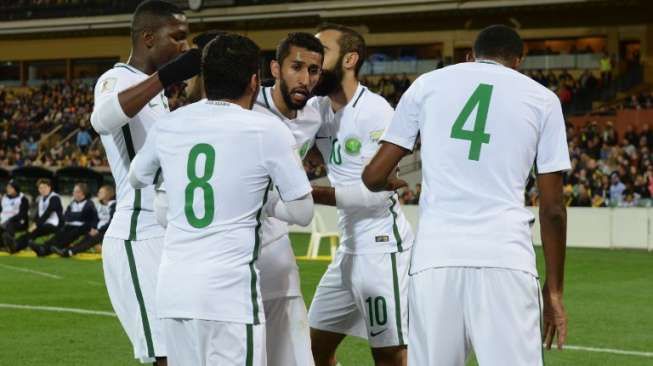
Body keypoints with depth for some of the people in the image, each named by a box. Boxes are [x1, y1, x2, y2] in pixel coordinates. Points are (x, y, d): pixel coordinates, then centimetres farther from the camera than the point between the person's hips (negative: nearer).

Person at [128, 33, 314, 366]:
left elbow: (136, 180, 28)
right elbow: (302, 213, 1)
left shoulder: (167, 127, 8)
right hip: (230, 291, -5)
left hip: (173, 289, 5)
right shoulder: (268, 131, -5)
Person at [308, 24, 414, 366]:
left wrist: (314, 194, -23)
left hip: (382, 248, -8)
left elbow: (378, 193, -20)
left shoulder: (375, 112, -16)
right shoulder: (319, 108, 7)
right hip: (349, 248, 8)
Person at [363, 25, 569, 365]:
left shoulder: (427, 84, 14)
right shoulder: (542, 98, 12)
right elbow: (552, 208, 9)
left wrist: (393, 184, 38)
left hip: (436, 256, 1)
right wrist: (554, 289, 16)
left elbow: (374, 177, 14)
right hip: (506, 258, -1)